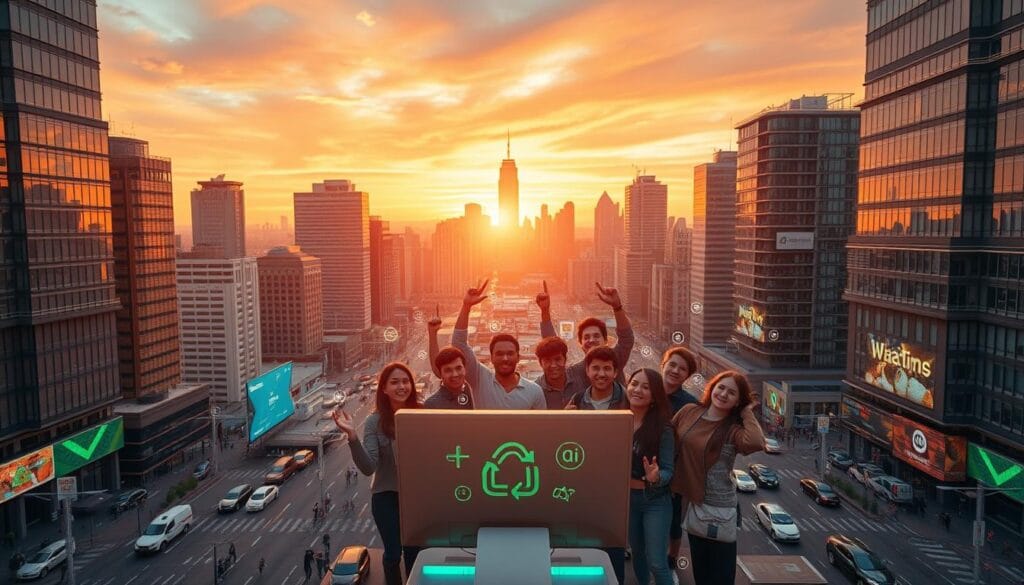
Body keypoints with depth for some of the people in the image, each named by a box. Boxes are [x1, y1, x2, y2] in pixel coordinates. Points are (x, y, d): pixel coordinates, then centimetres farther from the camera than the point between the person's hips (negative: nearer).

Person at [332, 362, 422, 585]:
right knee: (393, 552, 9)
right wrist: (352, 436, -32)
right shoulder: (375, 421, -13)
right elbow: (368, 468, -21)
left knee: (414, 551, 13)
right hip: (386, 495, -1)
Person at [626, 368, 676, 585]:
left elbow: (668, 470, -16)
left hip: (655, 500, -4)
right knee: (637, 551, 21)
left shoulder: (663, 428, -17)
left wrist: (656, 477, -36)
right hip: (625, 497, 4)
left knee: (657, 563, -1)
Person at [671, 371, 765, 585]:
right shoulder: (689, 411, -1)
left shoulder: (733, 429, -13)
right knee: (699, 566, 22)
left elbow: (756, 442, -34)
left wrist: (747, 413, -19)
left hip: (718, 506, -4)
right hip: (689, 499, 4)